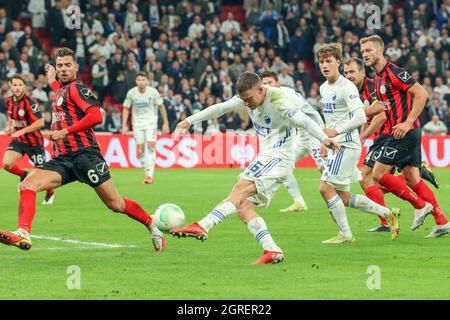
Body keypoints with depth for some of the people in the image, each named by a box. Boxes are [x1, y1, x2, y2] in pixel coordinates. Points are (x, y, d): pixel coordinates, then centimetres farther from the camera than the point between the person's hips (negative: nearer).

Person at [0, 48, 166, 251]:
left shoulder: (75, 88, -2)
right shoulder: (61, 90, 23)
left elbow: (96, 116, -18)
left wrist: (65, 132, -18)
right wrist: (52, 82, 44)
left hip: (84, 154, -7)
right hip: (62, 160, 8)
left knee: (116, 204, -4)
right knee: (27, 185, -18)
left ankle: (153, 228, 17)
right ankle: (23, 235, -33)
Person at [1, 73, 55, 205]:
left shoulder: (30, 102, -23)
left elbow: (40, 123, -28)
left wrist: (22, 131, -31)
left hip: (33, 141, -6)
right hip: (18, 140, 6)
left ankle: (50, 193, 34)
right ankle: (24, 175, 16)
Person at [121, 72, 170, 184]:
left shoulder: (153, 92, -8)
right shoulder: (131, 93, -6)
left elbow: (161, 106, 3)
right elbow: (126, 108, 4)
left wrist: (165, 123, 2)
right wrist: (124, 125, -3)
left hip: (151, 121, -2)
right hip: (137, 123, 2)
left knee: (151, 146, -17)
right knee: (140, 151, -2)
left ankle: (150, 174, -18)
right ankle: (147, 173, 12)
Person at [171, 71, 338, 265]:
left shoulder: (279, 101, -16)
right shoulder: (247, 98, 6)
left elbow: (303, 121, -25)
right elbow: (219, 109, 14)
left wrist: (324, 138, -38)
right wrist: (190, 121, 19)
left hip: (280, 159, -9)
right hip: (265, 158, 9)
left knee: (240, 190, -22)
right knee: (243, 207, -4)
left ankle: (202, 227, -31)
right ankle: (272, 251, -12)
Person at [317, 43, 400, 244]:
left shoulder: (347, 87, -13)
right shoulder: (324, 88, 14)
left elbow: (360, 118, -23)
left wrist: (336, 132, -25)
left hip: (347, 144, -9)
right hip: (335, 145, 9)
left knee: (326, 188, -14)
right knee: (342, 197, 9)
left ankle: (345, 235, -5)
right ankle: (388, 214, 21)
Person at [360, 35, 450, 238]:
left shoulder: (394, 73, -13)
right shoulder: (378, 78, 16)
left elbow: (421, 94, -17)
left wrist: (408, 122, -21)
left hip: (405, 131, -10)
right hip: (400, 132, 10)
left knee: (379, 173, -9)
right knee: (411, 178, 7)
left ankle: (420, 206, -1)